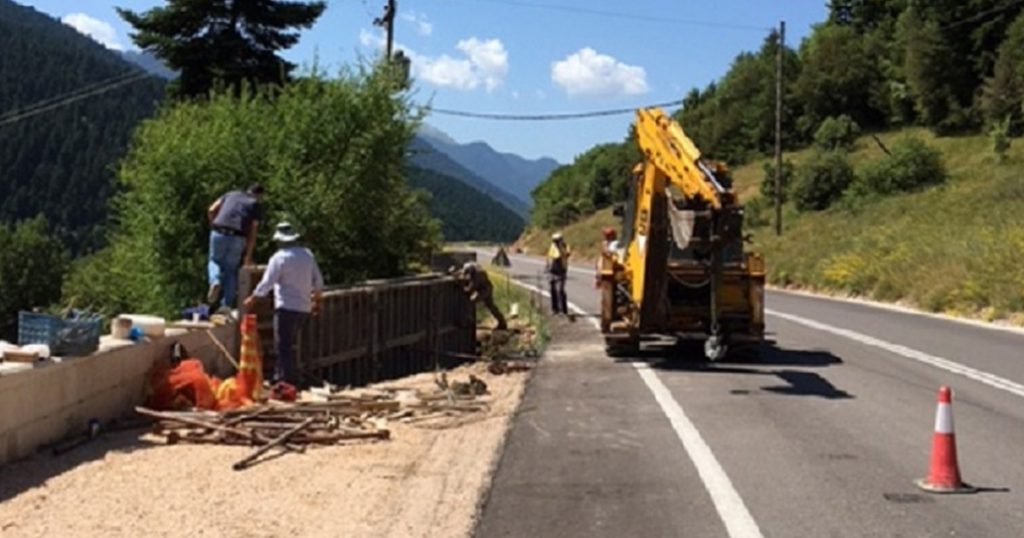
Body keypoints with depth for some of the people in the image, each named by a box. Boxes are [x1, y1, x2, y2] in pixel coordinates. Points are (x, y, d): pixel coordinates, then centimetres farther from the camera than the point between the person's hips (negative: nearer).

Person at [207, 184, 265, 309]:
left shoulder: (231, 194, 21)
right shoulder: (257, 205, 13)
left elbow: (211, 210, 10)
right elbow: (252, 232, 7)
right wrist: (248, 255, 9)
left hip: (219, 234, 1)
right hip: (237, 238, -1)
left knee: (214, 261, 22)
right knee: (231, 270, 12)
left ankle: (215, 282, -8)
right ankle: (227, 306, 9)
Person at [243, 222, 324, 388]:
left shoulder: (279, 257, -9)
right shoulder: (307, 255, 9)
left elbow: (266, 283, -7)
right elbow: (318, 282, 13)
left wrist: (252, 298, 7)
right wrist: (317, 300, 25)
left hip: (286, 307, -7)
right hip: (304, 307, 7)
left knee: (283, 348, -4)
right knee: (289, 346, 16)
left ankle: (287, 384, -7)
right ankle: (280, 379, 19)